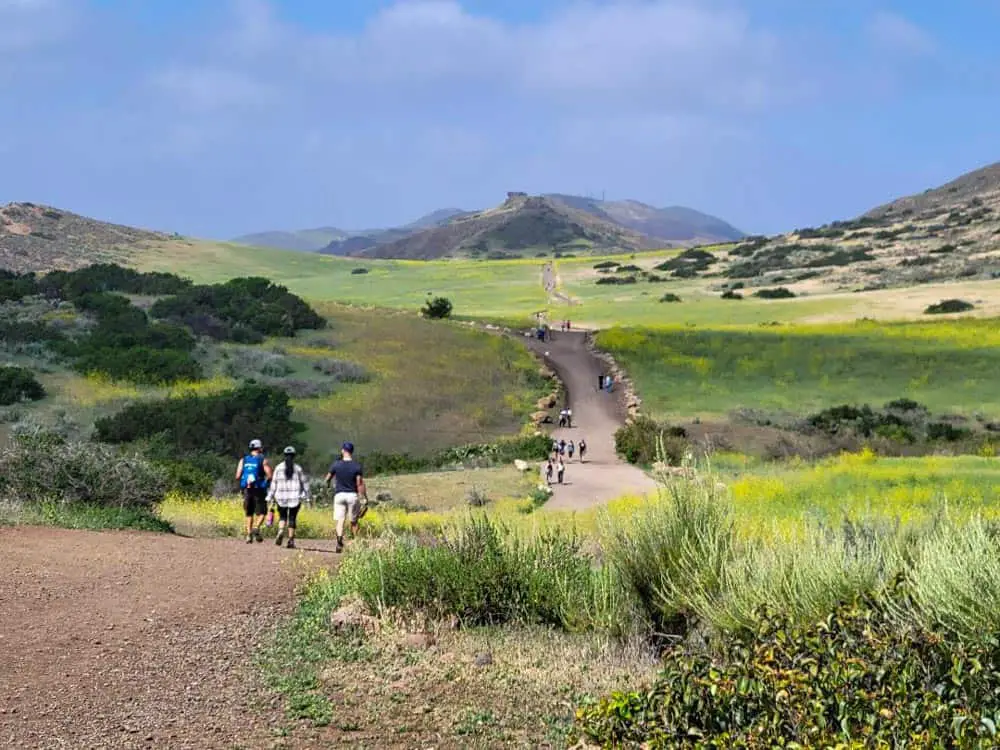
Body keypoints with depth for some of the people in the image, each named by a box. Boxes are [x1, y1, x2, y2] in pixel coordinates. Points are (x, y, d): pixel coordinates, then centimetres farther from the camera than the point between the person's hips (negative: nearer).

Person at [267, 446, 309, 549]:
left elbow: (274, 483, 2)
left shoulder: (279, 468, 1)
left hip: (281, 498, 1)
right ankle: (291, 540, 3)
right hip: (295, 498, -1)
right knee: (292, 518, 5)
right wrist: (305, 494, 13)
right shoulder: (298, 468, 0)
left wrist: (270, 496, 7)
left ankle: (280, 532, -16)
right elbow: (303, 482, 2)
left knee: (282, 516, 12)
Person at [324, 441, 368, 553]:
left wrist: (328, 484, 35)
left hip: (339, 495, 0)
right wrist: (364, 499, -4)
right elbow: (360, 484, -9)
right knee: (354, 521, 12)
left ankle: (339, 540, -25)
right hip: (352, 495, 0)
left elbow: (327, 479, 11)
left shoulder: (336, 465, -2)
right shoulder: (357, 466, -5)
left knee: (340, 520, -3)